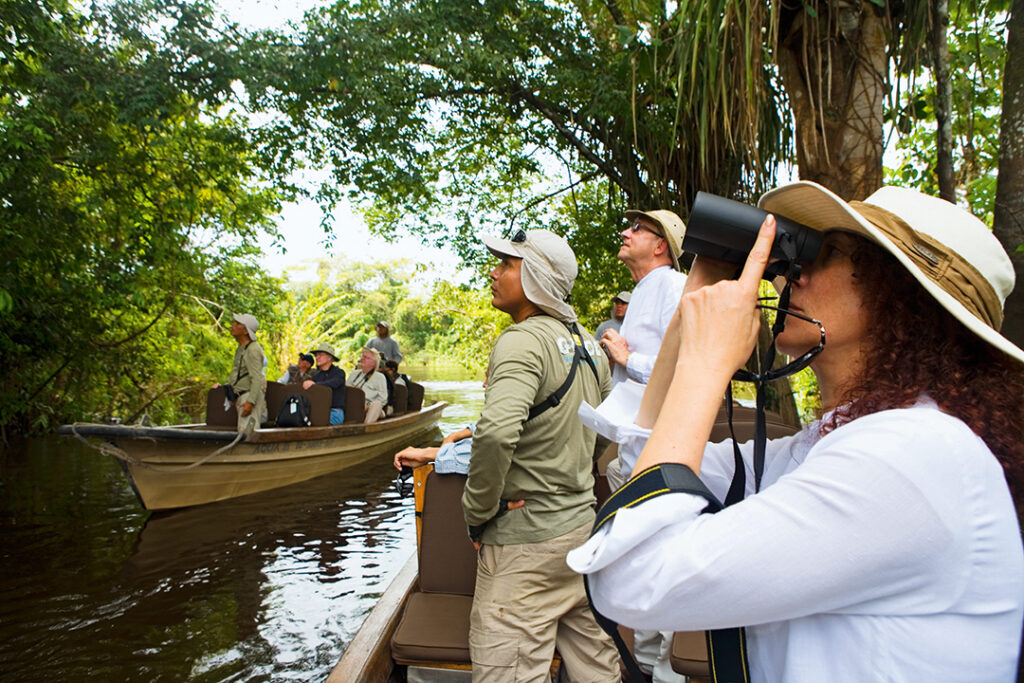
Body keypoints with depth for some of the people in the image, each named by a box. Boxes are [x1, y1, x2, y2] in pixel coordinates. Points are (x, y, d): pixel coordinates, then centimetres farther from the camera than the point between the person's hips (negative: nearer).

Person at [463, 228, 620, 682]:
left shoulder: (522, 341, -19)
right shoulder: (586, 342, 9)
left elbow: (497, 432, -35)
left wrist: (477, 511, -20)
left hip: (526, 540, -9)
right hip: (583, 524, 9)